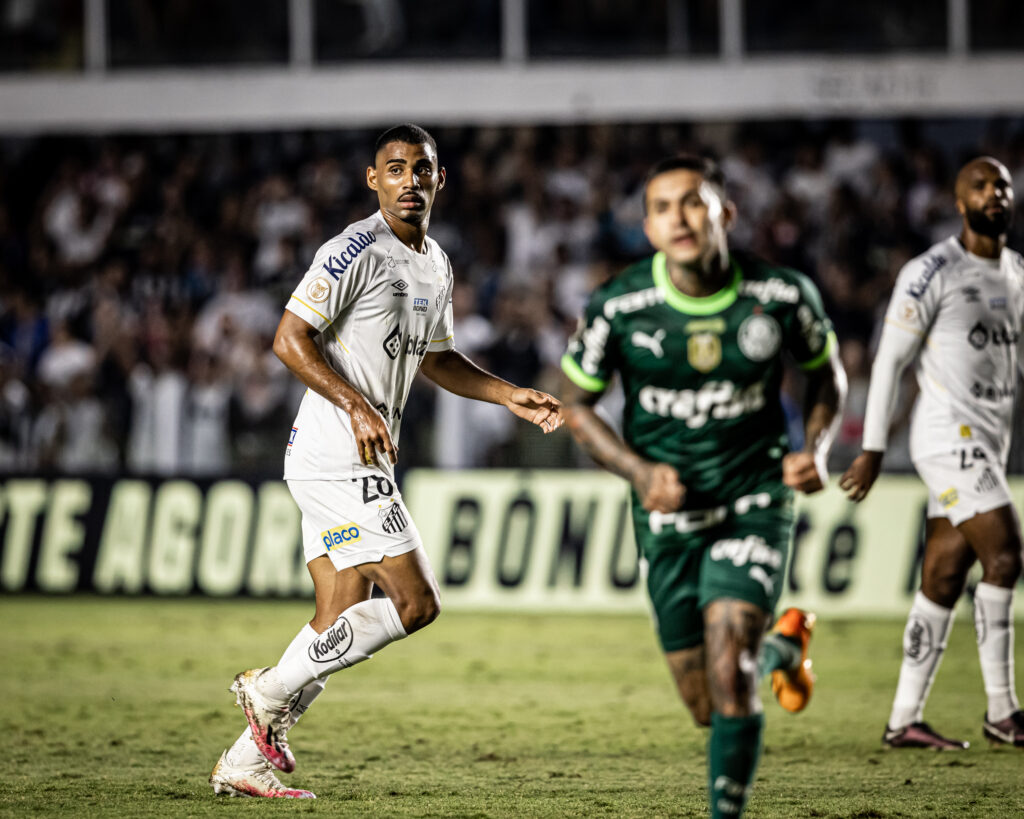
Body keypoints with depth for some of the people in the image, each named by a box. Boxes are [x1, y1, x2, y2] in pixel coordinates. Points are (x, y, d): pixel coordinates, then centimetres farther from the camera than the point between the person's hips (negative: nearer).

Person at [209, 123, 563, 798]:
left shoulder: (437, 266, 16)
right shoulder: (356, 251, -13)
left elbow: (433, 357, 30)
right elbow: (290, 339, -15)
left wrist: (511, 396, 20)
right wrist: (357, 406, -23)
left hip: (363, 463, 9)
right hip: (335, 457, -9)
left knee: (342, 624, 8)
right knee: (415, 602, -13)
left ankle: (244, 762, 13)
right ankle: (271, 691, -2)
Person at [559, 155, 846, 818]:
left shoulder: (782, 295, -11)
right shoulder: (618, 307, -13)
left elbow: (827, 371, 9)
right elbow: (576, 403, 1)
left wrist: (816, 449, -9)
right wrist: (639, 470, -14)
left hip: (757, 503, -2)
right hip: (670, 511, 2)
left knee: (727, 669, -21)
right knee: (708, 708, 8)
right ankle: (778, 650, 42)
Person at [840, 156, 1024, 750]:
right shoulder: (934, 272, -8)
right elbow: (890, 360, -7)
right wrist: (872, 449, -9)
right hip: (949, 435, -7)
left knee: (944, 579, 7)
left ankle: (904, 721, 10)